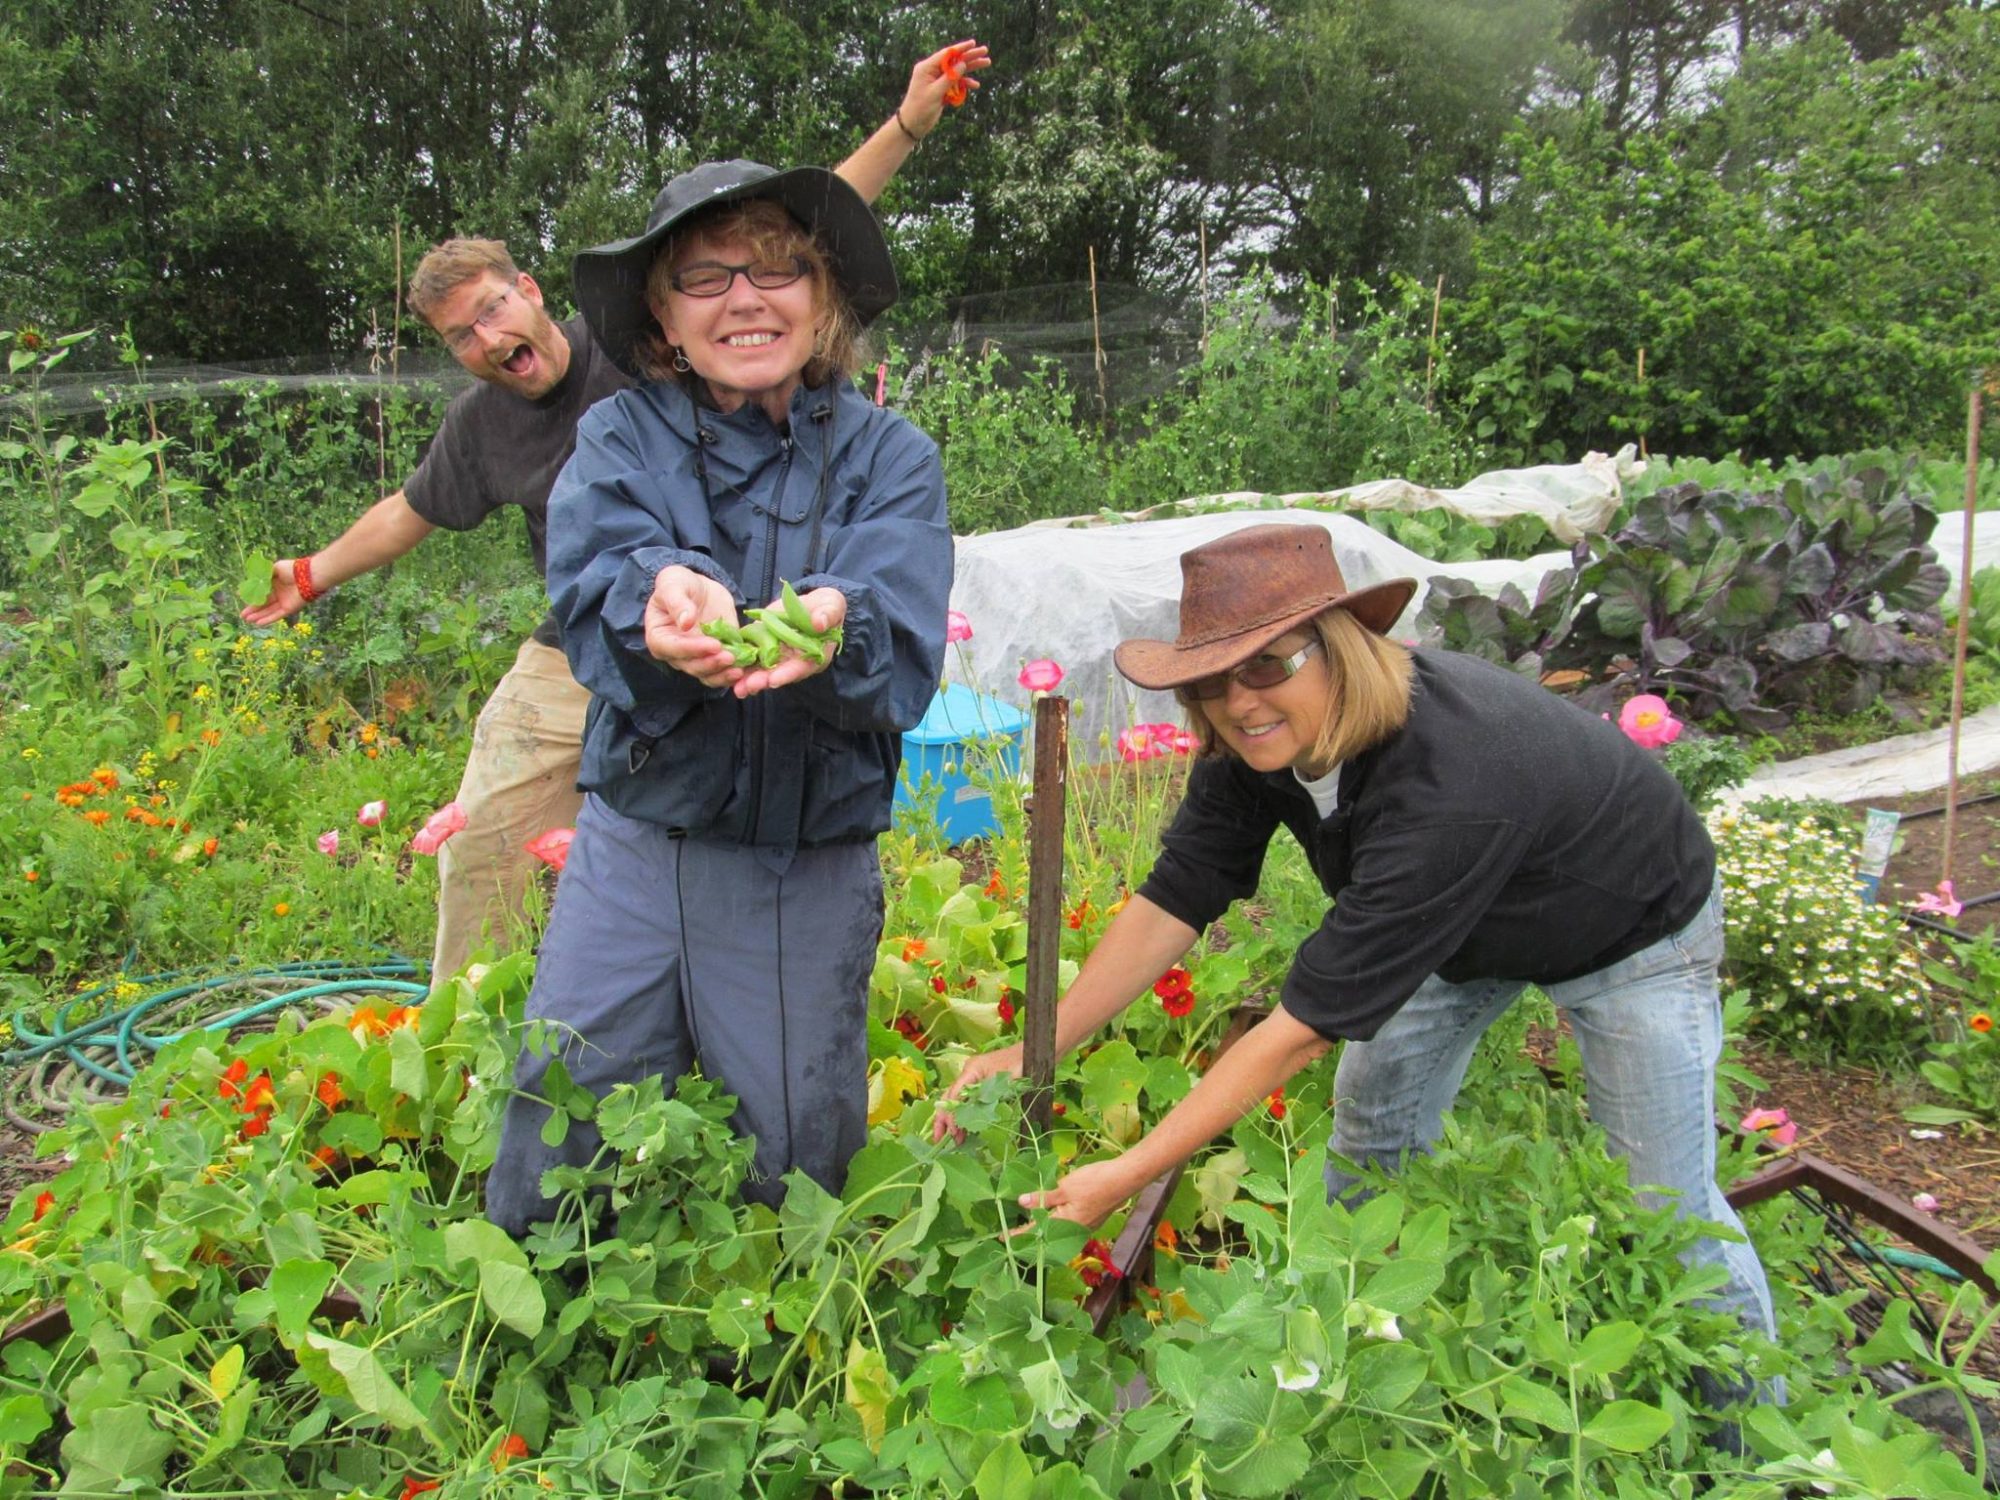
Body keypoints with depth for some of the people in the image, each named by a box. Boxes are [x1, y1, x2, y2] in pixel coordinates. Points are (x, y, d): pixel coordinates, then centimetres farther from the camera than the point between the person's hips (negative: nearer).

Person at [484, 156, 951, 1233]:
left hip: (814, 870, 0)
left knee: (795, 1168, 12)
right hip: (635, 848, 1)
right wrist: (660, 599, -40)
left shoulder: (886, 456, -1)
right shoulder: (621, 439, 2)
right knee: (557, 1143, 5)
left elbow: (904, 660, -16)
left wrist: (834, 630, -39)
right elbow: (589, 590, -17)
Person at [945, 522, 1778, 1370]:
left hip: (1632, 932, -6)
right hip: (1462, 925, 7)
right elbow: (1170, 904, -17)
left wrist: (1127, 1178, -40)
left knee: (1668, 1208, -1)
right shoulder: (1254, 747, -23)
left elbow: (1311, 1022, -43)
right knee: (1371, 1134, 7)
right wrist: (1033, 1055, -24)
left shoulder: (1449, 786, -46)